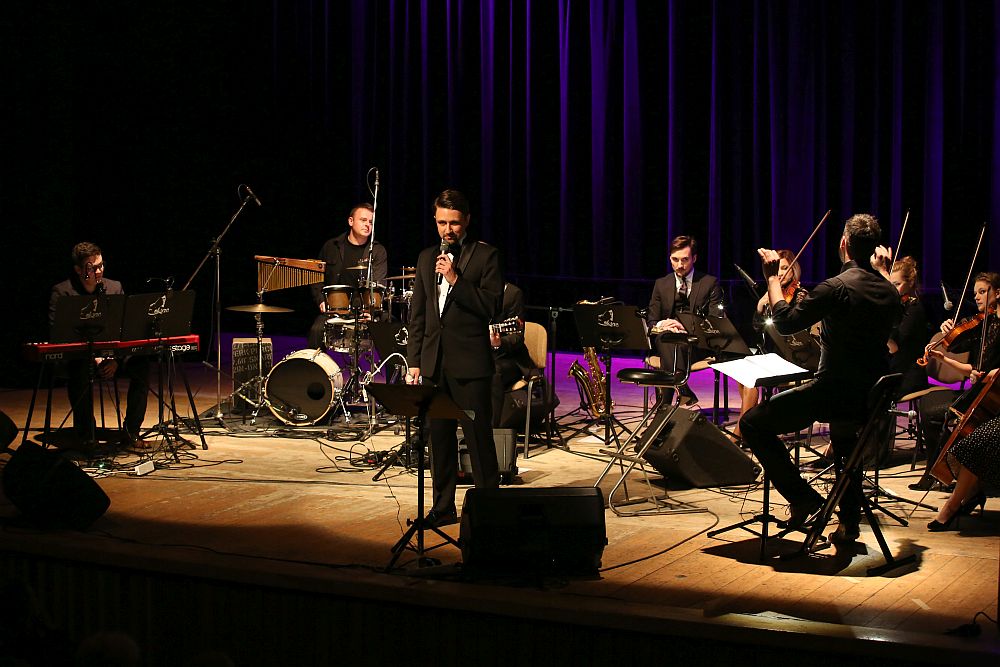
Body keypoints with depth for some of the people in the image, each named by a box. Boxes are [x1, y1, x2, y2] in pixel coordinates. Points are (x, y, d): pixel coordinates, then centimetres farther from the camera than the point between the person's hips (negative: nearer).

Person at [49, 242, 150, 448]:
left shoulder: (114, 288, 8)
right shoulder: (62, 292, -3)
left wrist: (115, 359, -15)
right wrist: (93, 356, -23)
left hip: (111, 354, 4)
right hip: (77, 355, -4)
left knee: (140, 364, -24)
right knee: (80, 368, -38)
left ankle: (131, 432, -15)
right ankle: (85, 435, -26)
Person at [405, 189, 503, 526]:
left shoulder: (485, 255, -1)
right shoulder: (426, 258, 14)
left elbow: (491, 306, -10)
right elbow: (417, 314, 15)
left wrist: (455, 279, -18)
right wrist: (414, 362, 9)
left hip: (470, 360, -5)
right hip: (434, 360, 5)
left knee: (479, 435, -3)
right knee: (439, 435, 9)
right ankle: (443, 505, 17)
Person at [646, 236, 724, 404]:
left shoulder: (710, 283, 8)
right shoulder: (661, 284, 17)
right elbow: (651, 322, 13)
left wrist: (688, 328, -18)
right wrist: (661, 325, -14)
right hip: (666, 343, 3)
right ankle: (685, 393, -45)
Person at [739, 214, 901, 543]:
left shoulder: (837, 287, -18)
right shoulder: (889, 291, 5)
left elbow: (784, 322, -14)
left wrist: (772, 277, -2)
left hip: (836, 391, -8)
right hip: (871, 398, 8)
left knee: (753, 424, 2)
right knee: (844, 431, 41)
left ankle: (803, 497, -2)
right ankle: (849, 522, 39)